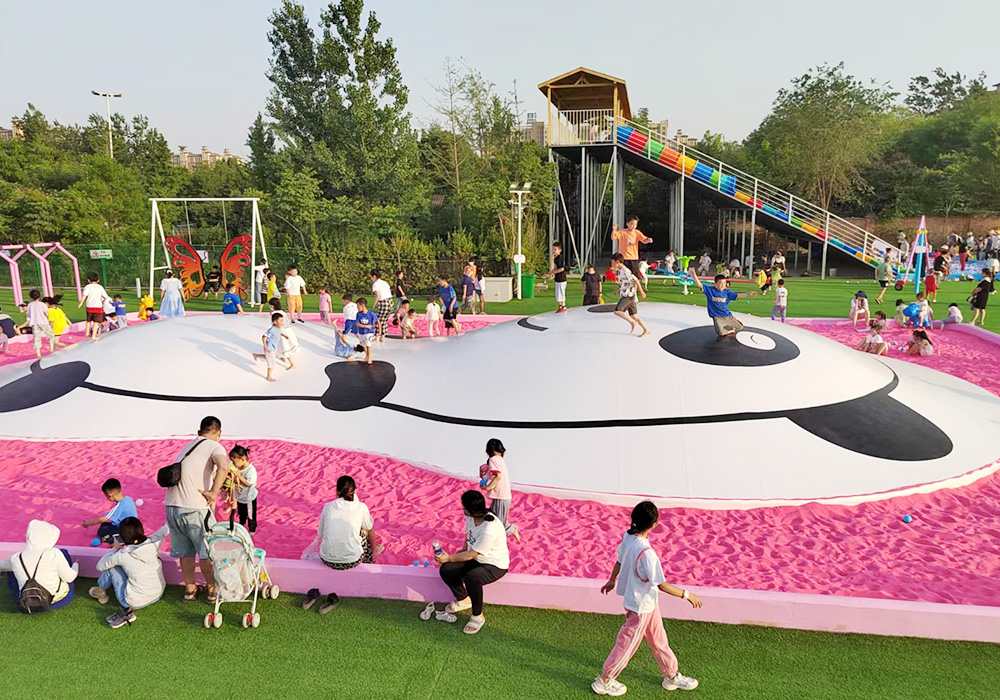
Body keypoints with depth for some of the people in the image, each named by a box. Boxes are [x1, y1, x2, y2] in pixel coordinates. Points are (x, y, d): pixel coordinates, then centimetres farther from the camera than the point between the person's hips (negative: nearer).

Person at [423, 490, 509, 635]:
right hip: (476, 559, 8)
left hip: (495, 565, -8)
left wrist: (449, 558, -19)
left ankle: (478, 616, -10)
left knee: (471, 578, -35)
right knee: (446, 570, -9)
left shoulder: (490, 529, -35)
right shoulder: (471, 517, -10)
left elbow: (471, 555, -26)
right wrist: (463, 549, 2)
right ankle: (463, 600, 18)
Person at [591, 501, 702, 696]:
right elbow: (662, 585, -29)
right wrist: (686, 595, -15)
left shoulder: (628, 536, -12)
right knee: (628, 643, 13)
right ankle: (604, 681, 31)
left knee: (659, 639, 24)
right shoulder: (646, 552, -37)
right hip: (641, 605, -8)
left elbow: (619, 560, 6)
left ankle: (671, 676, 44)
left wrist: (612, 580, 22)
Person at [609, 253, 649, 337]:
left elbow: (635, 280, -19)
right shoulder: (620, 271, 13)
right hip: (625, 296, 9)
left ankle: (632, 322, -6)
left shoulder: (625, 271, -17)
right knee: (633, 314, 8)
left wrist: (641, 292, -17)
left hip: (628, 296, -9)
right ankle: (646, 330, 11)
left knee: (617, 311, -14)